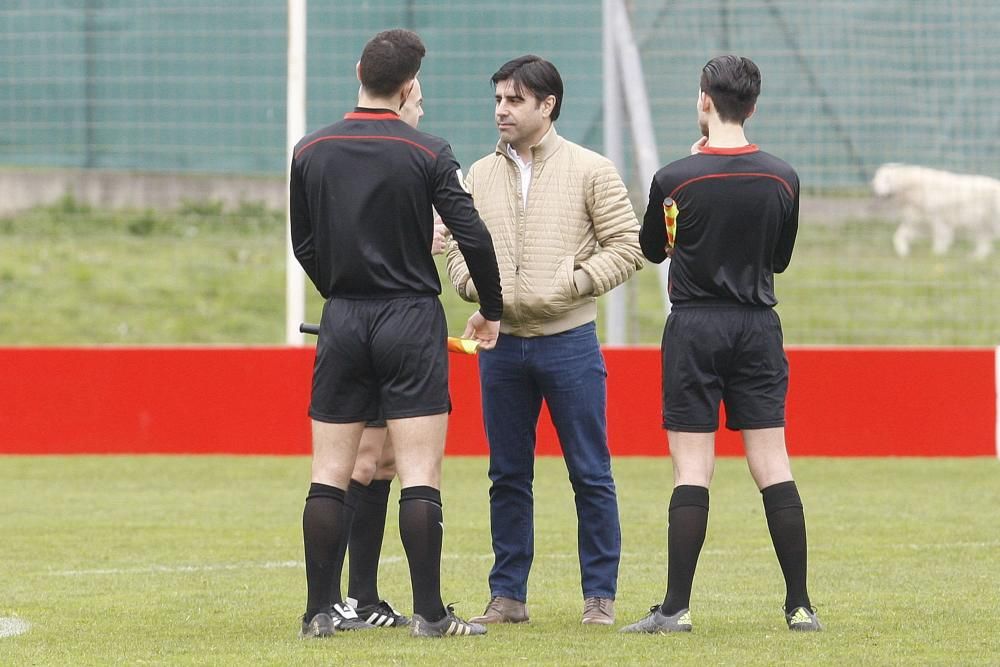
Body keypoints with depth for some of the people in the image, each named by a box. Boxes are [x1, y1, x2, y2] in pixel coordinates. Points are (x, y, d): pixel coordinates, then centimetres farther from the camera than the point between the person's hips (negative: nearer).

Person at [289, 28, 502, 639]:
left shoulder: (311, 153, 3)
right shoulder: (427, 154, -8)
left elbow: (304, 245, 11)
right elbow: (473, 236, -10)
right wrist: (491, 310, 5)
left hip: (342, 320, 3)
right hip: (411, 319, -3)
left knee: (330, 475, 7)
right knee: (420, 475, -3)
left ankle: (319, 612, 7)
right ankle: (429, 612, -5)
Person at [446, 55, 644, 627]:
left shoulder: (590, 171, -1)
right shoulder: (481, 176, 11)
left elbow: (626, 246, -2)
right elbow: (459, 247, 15)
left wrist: (572, 284, -12)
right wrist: (474, 283, -6)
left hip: (569, 342, -4)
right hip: (502, 344, 4)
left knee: (591, 474, -1)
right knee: (508, 477, 8)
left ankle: (600, 596, 5)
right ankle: (508, 595, 14)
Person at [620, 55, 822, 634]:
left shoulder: (675, 179, -10)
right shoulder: (782, 178, -1)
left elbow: (652, 249, 8)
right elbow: (781, 258, 11)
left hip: (694, 327, -3)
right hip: (758, 326, 3)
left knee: (692, 470, -2)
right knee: (773, 466, 4)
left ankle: (676, 607, -4)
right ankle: (800, 606, 3)